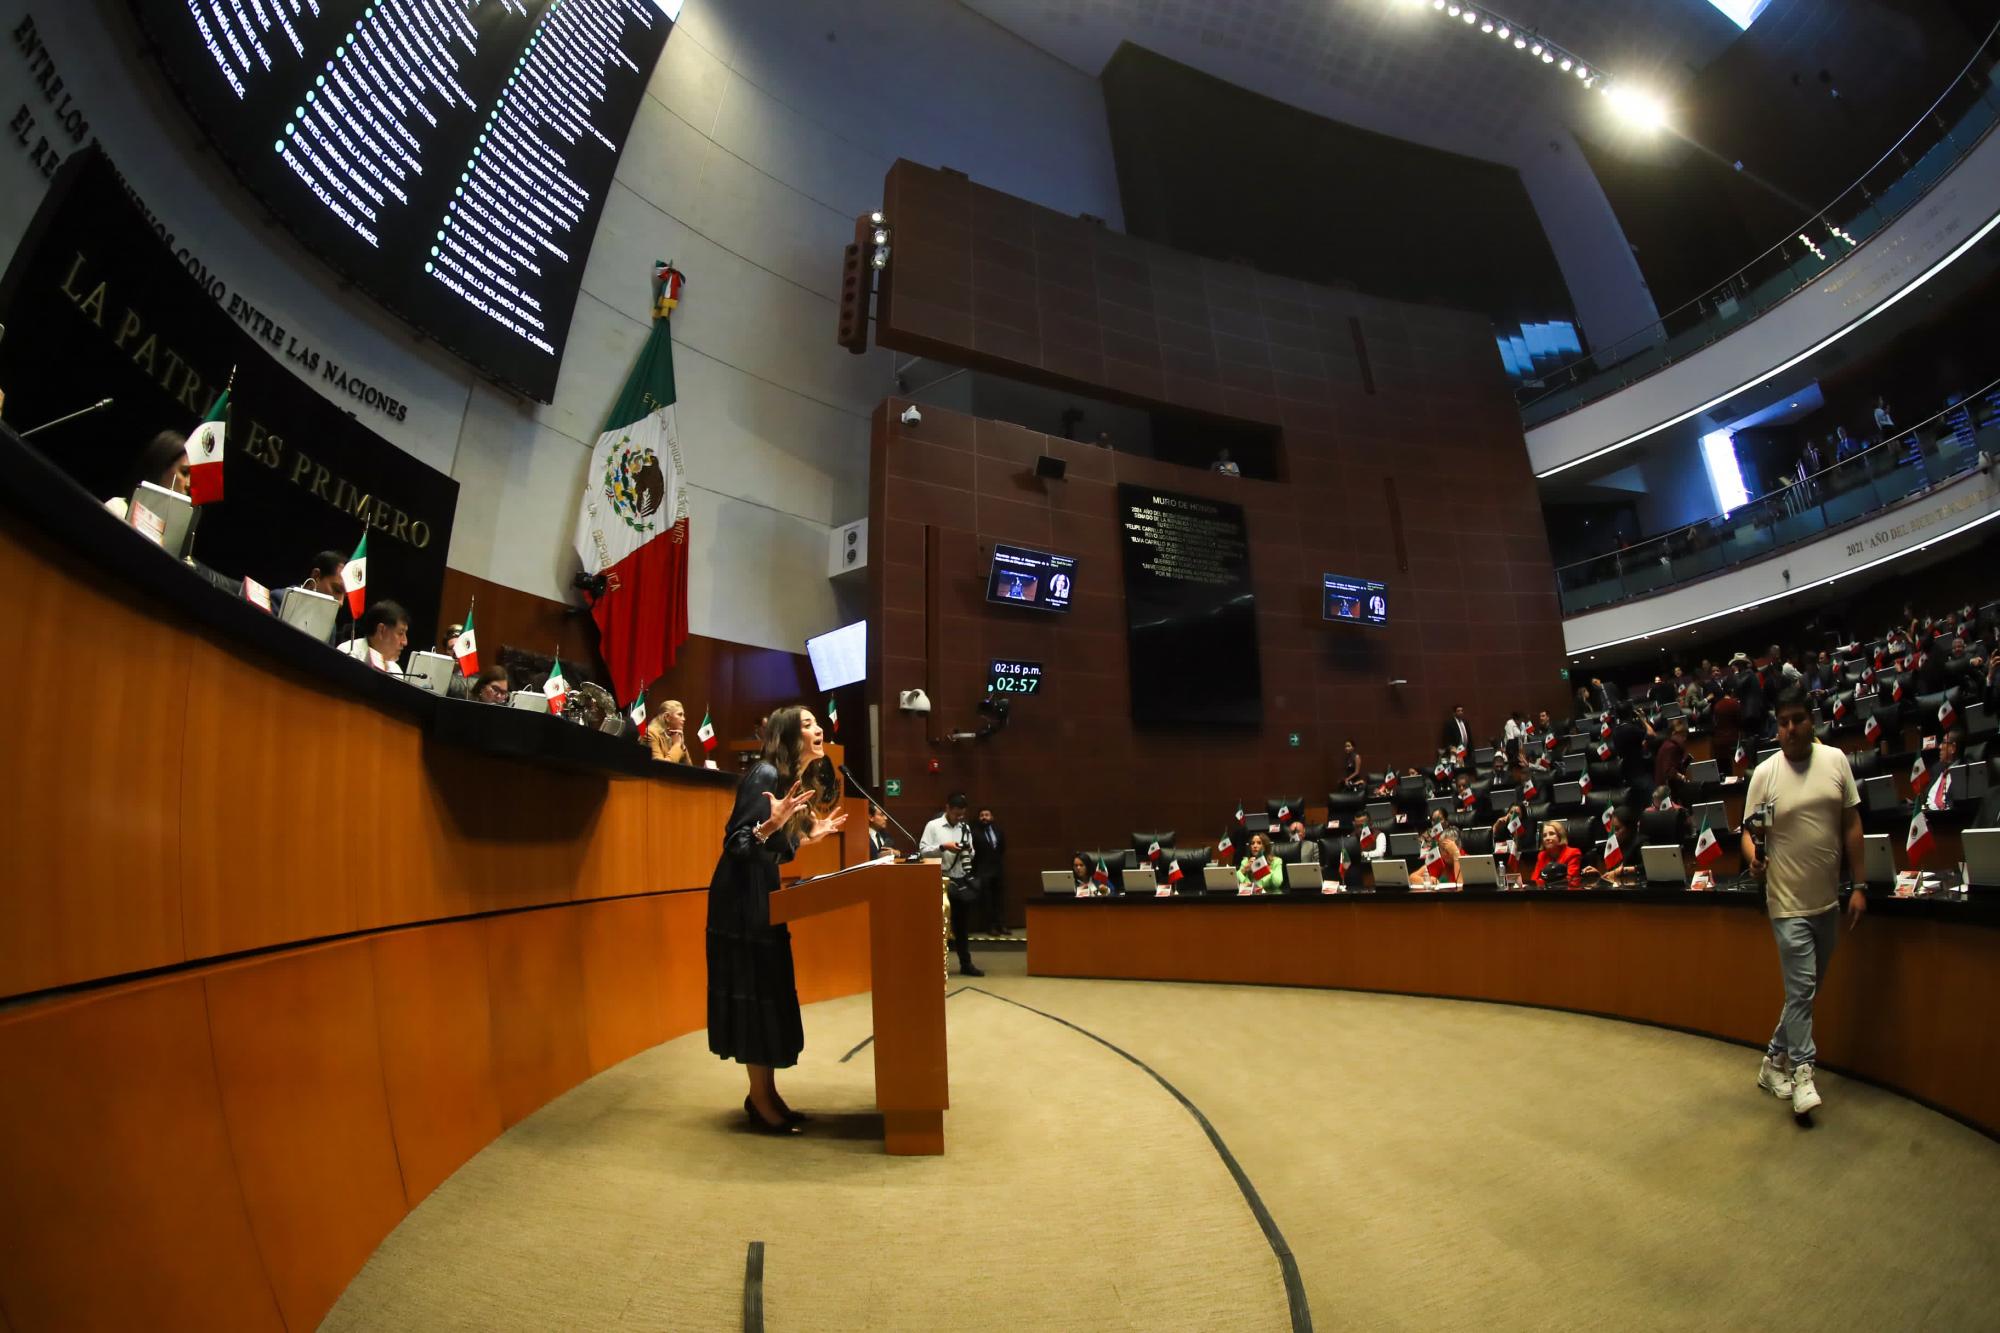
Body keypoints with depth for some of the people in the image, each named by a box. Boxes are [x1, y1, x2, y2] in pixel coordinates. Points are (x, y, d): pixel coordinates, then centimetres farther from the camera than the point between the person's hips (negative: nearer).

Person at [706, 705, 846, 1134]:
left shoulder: (793, 779, 10)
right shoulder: (764, 775, -17)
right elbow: (735, 846, -22)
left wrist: (810, 835, 14)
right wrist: (772, 822, -37)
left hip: (763, 897, 9)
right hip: (742, 899, -9)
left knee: (770, 992, 13)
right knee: (755, 992, -2)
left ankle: (765, 1095, 24)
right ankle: (761, 1102, 10)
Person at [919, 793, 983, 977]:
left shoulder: (965, 828, 11)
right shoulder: (933, 826, -4)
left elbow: (971, 855, 15)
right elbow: (922, 850, -10)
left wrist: (968, 851, -7)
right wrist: (943, 847, -21)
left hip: (961, 879, 4)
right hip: (942, 880, -4)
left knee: (962, 923, 12)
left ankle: (965, 964, 21)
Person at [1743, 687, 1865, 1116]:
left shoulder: (1836, 760, 0)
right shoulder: (1765, 773, -8)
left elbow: (1852, 823, 5)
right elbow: (1749, 831, -4)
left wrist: (1858, 886, 3)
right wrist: (1753, 857, -26)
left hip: (1829, 898, 4)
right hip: (1789, 900, -4)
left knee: (1807, 988, 14)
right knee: (1801, 988, -4)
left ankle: (1775, 1060, 28)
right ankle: (1801, 1071, 10)